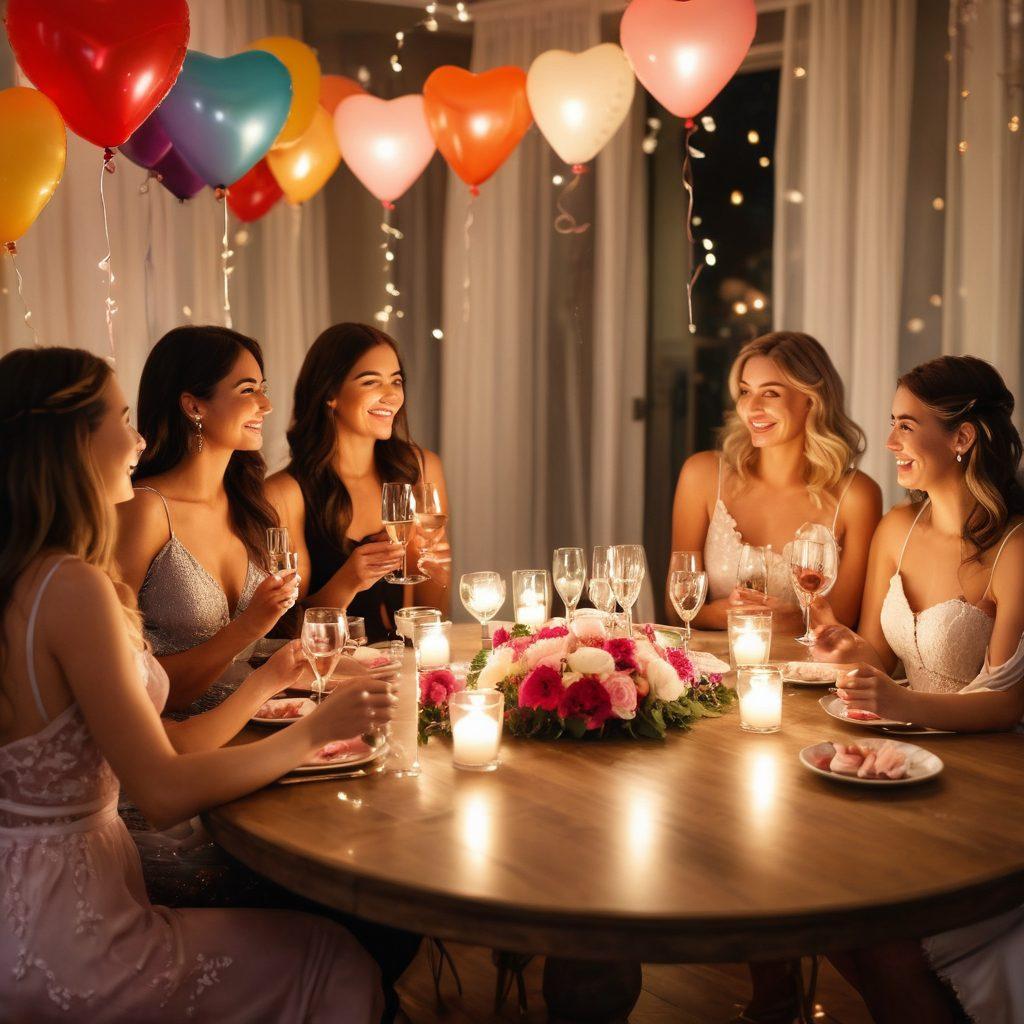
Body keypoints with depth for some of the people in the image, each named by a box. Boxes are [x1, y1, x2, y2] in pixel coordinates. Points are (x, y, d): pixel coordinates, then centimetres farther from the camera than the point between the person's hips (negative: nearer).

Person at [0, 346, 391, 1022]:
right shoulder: (73, 587, -23)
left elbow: (157, 746, 7)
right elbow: (165, 793, -21)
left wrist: (267, 682, 10)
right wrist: (312, 732, -12)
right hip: (60, 944, -9)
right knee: (340, 964, 7)